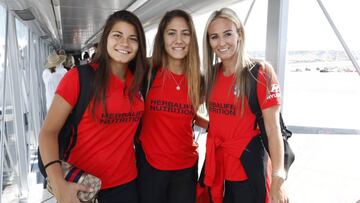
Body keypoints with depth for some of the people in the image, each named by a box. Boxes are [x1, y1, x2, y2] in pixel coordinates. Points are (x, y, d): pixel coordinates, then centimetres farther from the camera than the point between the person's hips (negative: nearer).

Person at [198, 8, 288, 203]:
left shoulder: (260, 73, -13)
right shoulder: (212, 75, 3)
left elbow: (273, 128, -16)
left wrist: (277, 180, -19)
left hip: (247, 167, -5)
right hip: (215, 165, 6)